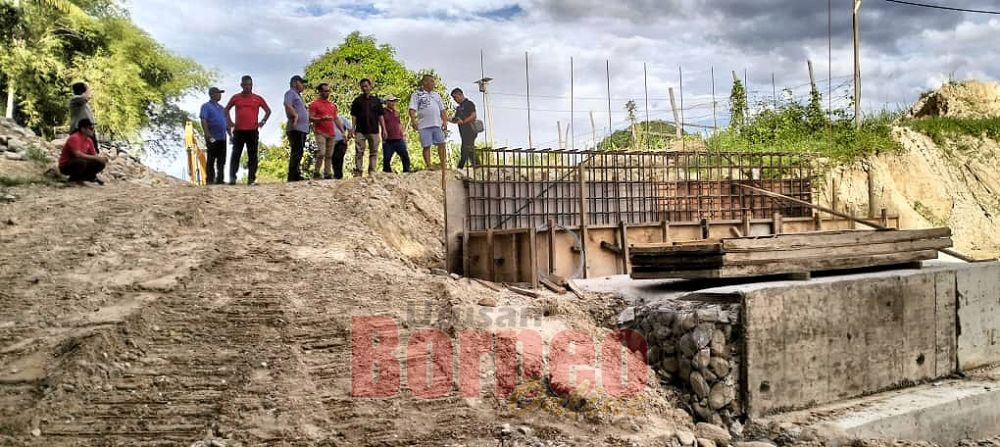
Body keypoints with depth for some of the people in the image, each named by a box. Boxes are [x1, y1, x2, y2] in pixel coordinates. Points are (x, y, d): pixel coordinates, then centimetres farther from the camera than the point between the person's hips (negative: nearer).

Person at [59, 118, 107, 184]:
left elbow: (94, 154, 4)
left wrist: (100, 157, -19)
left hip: (80, 163, 7)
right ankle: (73, 179, -12)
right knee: (81, 162, -37)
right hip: (66, 166, -7)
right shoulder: (74, 138, -22)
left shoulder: (89, 140, 2)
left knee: (100, 164, -6)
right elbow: (77, 154, -33)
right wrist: (96, 158, -33)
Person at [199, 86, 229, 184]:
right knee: (211, 160, -3)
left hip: (222, 138, 7)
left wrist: (230, 134, 16)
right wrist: (208, 135, -20)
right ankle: (210, 180, 0)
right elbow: (203, 121, -11)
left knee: (222, 160, 7)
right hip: (212, 138, -7)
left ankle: (220, 179, 12)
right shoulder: (206, 106, -2)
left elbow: (226, 122, 24)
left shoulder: (221, 108, 20)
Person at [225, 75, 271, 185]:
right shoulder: (236, 98, 9)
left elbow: (268, 111, 16)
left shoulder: (257, 99, 7)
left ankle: (251, 178, 5)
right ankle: (232, 177, -4)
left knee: (252, 156, 1)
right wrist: (229, 121, 7)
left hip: (253, 131, 0)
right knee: (235, 154, -4)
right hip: (238, 131, 0)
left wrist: (263, 121, 2)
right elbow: (226, 109, 22)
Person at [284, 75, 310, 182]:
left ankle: (296, 175, 12)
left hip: (302, 129, 10)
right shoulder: (290, 93, -2)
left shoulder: (298, 95, 28)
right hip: (296, 128, -10)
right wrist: (295, 115, -22)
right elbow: (288, 106, -20)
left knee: (298, 153, 9)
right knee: (296, 152, -14)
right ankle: (293, 176, -16)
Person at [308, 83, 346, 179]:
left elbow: (336, 119, 22)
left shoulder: (333, 105, 19)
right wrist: (322, 118, -20)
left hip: (332, 134, 6)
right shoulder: (315, 104, 1)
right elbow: (310, 118, -6)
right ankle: (316, 173, -6)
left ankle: (328, 174, 4)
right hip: (321, 133, -6)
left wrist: (342, 132, 15)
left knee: (329, 155, 3)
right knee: (321, 153, -16)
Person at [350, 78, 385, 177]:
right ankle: (358, 172, -4)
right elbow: (354, 116, 6)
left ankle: (372, 171, 6)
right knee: (359, 152, -4)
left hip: (374, 131, 1)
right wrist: (353, 129, -2)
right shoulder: (357, 100, 7)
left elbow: (380, 116, 11)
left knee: (374, 152, 2)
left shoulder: (376, 100, 10)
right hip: (360, 131, -1)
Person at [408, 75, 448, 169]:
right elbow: (412, 109, -5)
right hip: (424, 126, -5)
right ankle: (429, 166, -1)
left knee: (441, 144, 2)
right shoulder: (417, 94, 5)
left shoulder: (436, 95, 21)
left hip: (437, 125, 5)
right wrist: (413, 120, -20)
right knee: (426, 146, -4)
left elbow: (442, 110, 22)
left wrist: (445, 121, 9)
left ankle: (443, 165, 9)